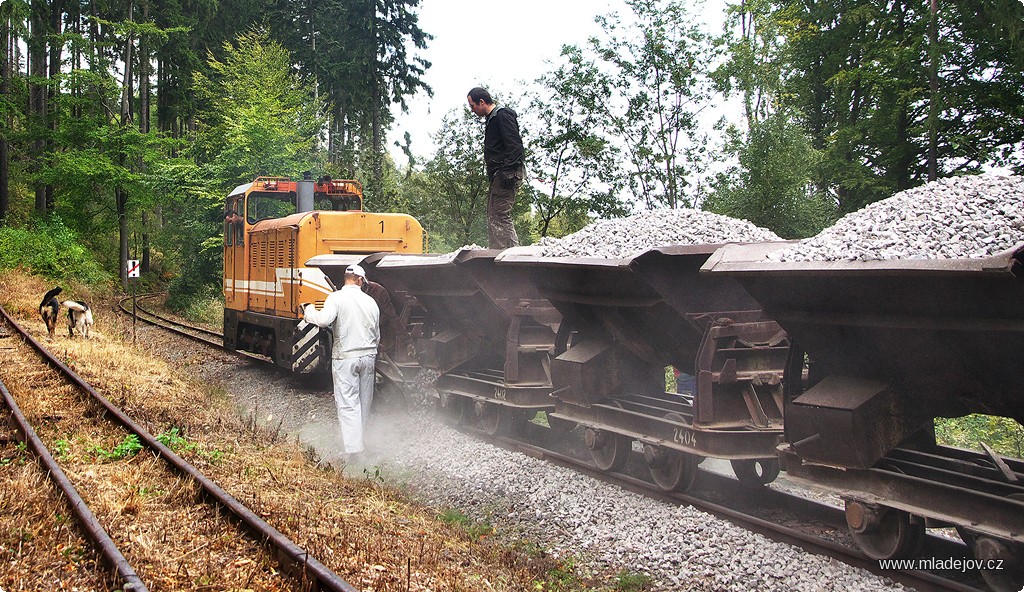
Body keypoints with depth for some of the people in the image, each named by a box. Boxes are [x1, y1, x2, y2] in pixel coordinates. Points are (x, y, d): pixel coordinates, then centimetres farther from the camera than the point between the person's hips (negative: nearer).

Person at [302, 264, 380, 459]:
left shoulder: (336, 297, -7)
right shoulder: (371, 302, 9)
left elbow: (324, 319, -24)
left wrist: (309, 311, -4)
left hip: (345, 357, -4)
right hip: (368, 356, 4)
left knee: (348, 404, -5)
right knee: (364, 403, 14)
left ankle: (353, 451, -11)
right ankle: (361, 443, 27)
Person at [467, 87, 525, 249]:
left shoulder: (503, 116, -8)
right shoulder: (492, 119, 23)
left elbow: (515, 146, -18)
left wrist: (508, 172, -24)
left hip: (505, 174, -11)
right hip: (498, 176, 11)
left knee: (500, 216, -14)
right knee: (493, 216, 11)